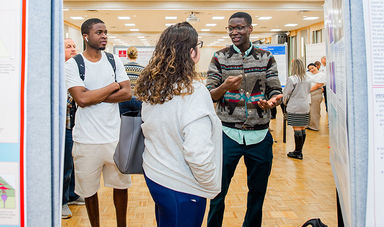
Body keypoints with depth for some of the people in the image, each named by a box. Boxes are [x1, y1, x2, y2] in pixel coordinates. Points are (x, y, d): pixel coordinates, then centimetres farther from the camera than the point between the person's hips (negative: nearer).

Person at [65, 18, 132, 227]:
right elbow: (81, 99, -17)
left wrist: (94, 96, -13)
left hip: (115, 136, 3)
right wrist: (113, 86, -9)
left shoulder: (114, 60, 5)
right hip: (87, 139, -3)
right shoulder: (73, 64, -5)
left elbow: (127, 93, -3)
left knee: (121, 184, 15)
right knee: (89, 189, 13)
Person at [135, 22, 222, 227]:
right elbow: (198, 154, -29)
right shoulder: (193, 92, -24)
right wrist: (211, 187, -13)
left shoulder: (151, 87, 0)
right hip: (181, 188, -7)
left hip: (153, 176, 8)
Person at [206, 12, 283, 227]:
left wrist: (272, 101, -19)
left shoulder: (267, 58, 7)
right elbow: (209, 95, -1)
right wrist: (225, 87, -23)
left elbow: (276, 91, 5)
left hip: (260, 135, 2)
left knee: (258, 192, 14)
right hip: (228, 134, -1)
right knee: (219, 191, 4)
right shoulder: (220, 58, 4)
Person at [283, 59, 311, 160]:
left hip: (294, 108, -6)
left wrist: (285, 102, 13)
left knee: (297, 129, -2)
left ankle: (297, 152, 4)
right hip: (305, 107, 6)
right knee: (302, 129, 10)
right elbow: (308, 92, 17)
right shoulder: (307, 79, 7)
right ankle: (299, 151, 19)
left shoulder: (292, 79, -12)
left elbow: (286, 93, -5)